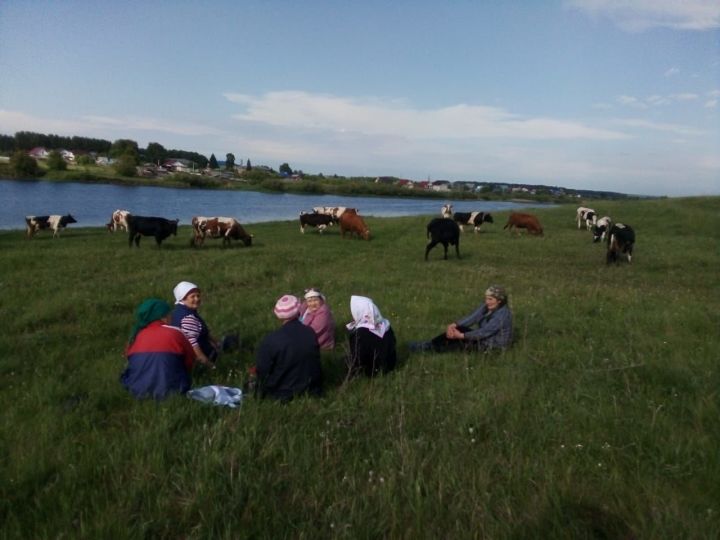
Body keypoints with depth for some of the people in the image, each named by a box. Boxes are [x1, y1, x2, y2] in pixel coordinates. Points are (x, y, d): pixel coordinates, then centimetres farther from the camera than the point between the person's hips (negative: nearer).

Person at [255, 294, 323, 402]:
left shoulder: (270, 340, -28)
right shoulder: (311, 333, -15)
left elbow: (262, 370, -16)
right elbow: (315, 363, -1)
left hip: (282, 393, -5)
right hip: (309, 390, 5)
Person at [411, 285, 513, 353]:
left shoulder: (502, 314, -26)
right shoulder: (486, 306, -2)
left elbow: (484, 332, -30)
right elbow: (471, 318, -12)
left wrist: (461, 335, -33)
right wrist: (454, 325, -28)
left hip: (494, 345, -8)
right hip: (484, 337, 8)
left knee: (460, 342, -20)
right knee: (458, 329, -12)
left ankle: (430, 347, -9)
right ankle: (430, 344, -13)